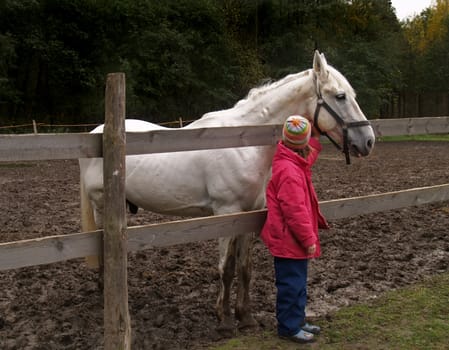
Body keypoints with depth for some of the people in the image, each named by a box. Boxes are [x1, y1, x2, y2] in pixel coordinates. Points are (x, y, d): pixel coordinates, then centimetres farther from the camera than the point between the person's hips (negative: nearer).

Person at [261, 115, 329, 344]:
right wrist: (309, 239, -20)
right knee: (291, 283, 1)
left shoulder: (291, 162, 7)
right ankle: (289, 328, 13)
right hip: (289, 240, -11)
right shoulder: (289, 172, -26)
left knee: (298, 282, 20)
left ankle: (297, 320, 31)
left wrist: (316, 137, 24)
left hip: (293, 239, 11)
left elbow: (309, 156, 33)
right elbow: (296, 211, -26)